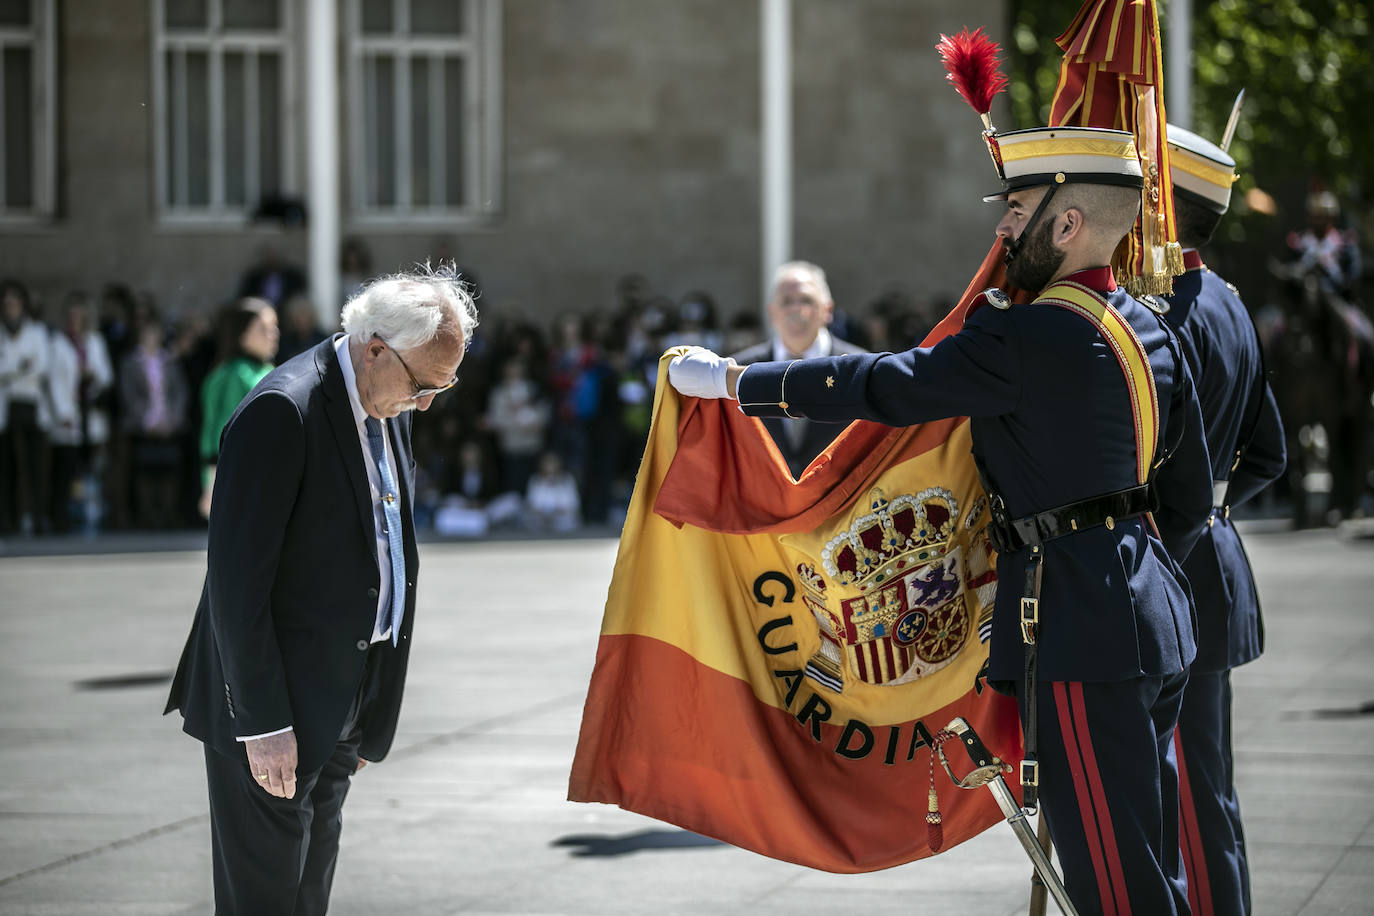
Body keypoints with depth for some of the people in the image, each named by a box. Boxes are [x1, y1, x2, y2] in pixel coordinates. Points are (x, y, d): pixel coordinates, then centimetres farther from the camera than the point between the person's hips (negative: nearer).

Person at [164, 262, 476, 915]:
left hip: (342, 706, 9)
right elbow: (237, 582, -21)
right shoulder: (280, 413, -20)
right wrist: (263, 723, -21)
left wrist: (366, 714, 16)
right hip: (275, 712, -8)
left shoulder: (386, 404, 8)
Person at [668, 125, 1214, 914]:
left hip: (1080, 631, -9)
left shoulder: (1032, 338, -16)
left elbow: (882, 387, -14)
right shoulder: (1153, 331, 12)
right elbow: (1191, 499, 18)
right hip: (1156, 614, 9)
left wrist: (730, 379, -5)